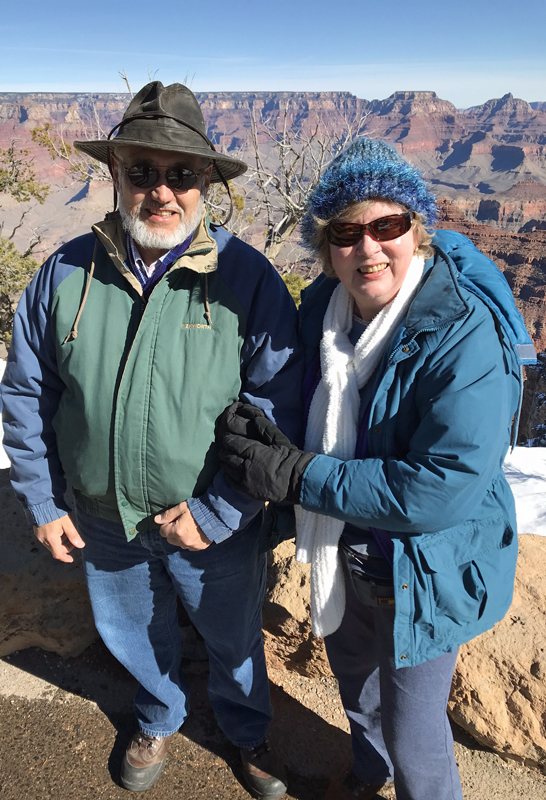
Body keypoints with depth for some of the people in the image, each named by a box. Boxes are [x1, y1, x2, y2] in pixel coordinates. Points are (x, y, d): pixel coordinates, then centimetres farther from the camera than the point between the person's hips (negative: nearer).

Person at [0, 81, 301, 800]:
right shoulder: (67, 272, -9)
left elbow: (277, 408, -16)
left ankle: (247, 730, 55)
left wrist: (214, 514, -17)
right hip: (102, 519, 3)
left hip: (213, 523, -2)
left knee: (233, 638, 21)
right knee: (132, 633, 27)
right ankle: (160, 718, 60)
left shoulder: (247, 277, -17)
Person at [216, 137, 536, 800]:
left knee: (412, 733, 14)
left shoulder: (467, 337, -29)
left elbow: (443, 489, -34)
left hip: (424, 571, -7)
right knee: (353, 677, 32)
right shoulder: (323, 306, -8)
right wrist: (258, 428, -15)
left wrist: (298, 475, -30)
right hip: (341, 553, 7)